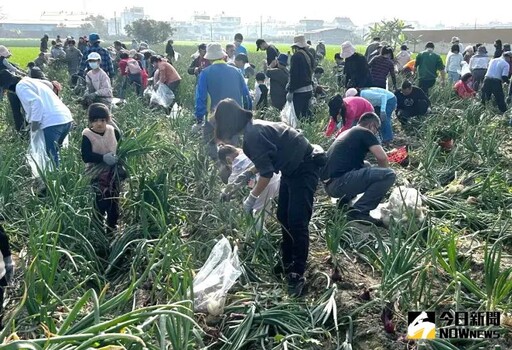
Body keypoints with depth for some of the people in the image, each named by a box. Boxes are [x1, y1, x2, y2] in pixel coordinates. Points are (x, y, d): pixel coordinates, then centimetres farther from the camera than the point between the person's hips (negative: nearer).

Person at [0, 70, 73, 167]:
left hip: (52, 122, -9)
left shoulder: (20, 86, -1)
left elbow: (37, 102, -15)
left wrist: (34, 123, -9)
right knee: (54, 153, 19)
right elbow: (49, 84, 41)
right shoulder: (30, 81, 25)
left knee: (52, 157, -4)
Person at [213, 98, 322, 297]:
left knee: (297, 222, -11)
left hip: (304, 169, -10)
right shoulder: (253, 127, 7)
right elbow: (264, 160, 20)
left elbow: (267, 173, -22)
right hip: (292, 168, 10)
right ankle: (288, 262, 26)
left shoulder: (253, 135, -24)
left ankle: (298, 275, -3)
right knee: (283, 217, 13)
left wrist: (252, 198, -9)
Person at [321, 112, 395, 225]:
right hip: (338, 182, -9)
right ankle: (359, 212, -9)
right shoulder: (365, 133, 2)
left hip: (328, 184, 9)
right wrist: (383, 173, 13)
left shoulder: (347, 133, 27)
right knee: (389, 175, -11)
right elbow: (382, 158, -9)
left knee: (365, 167, 32)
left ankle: (344, 201, 17)